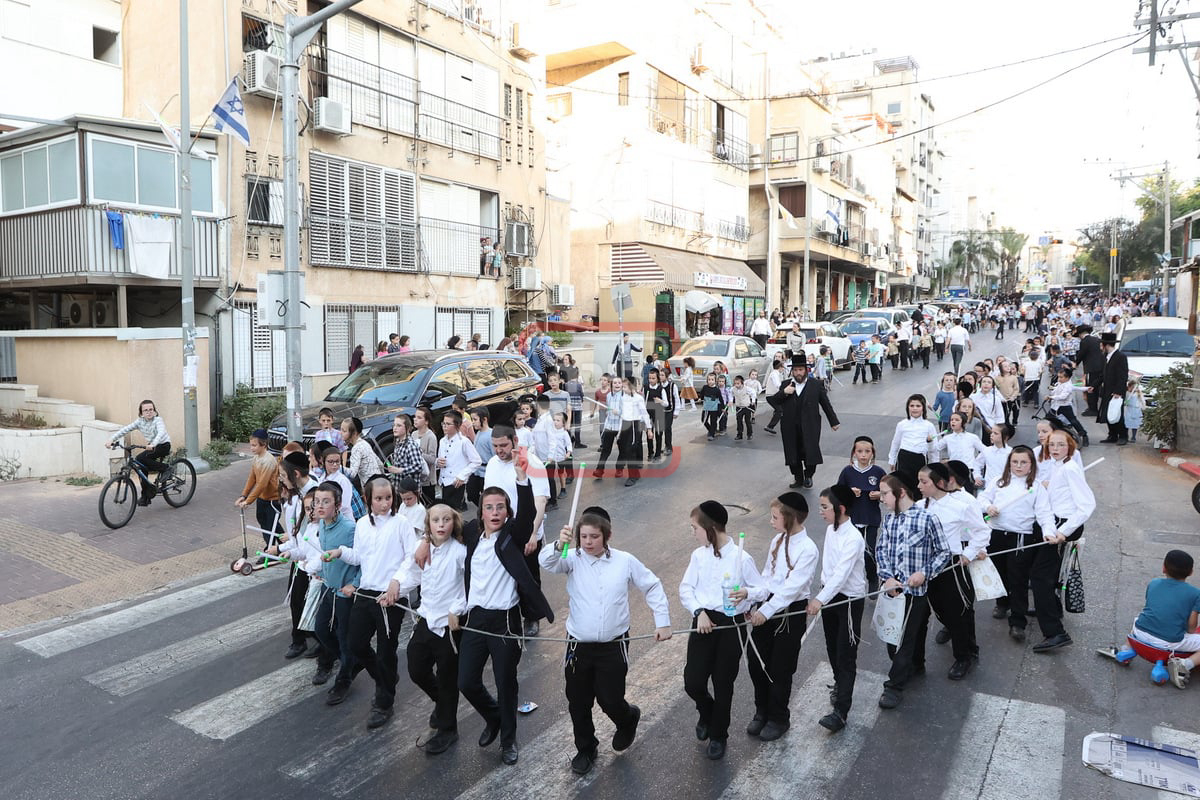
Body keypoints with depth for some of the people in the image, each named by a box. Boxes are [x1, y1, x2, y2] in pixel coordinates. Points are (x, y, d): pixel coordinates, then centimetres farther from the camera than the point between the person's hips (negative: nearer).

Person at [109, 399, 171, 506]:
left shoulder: (158, 420, -20)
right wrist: (112, 440, -20)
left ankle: (165, 469, -11)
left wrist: (153, 444, -55)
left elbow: (161, 433, -38)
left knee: (140, 458, -26)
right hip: (151, 446, 7)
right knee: (142, 469, -3)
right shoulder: (140, 421, -4)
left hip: (163, 445, -7)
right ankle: (146, 497, 8)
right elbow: (125, 429, -8)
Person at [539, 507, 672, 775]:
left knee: (610, 700, 3)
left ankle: (628, 718, 40)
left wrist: (663, 621, 3)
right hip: (578, 645, 1)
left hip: (613, 646, -1)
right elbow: (546, 562, -25)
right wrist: (559, 545, -46)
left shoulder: (625, 561, -5)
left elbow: (652, 587, 6)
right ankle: (585, 748, 37)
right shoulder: (573, 559, -6)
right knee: (578, 702, 12)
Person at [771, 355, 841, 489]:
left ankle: (808, 475, 21)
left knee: (810, 452, -2)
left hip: (810, 427, -2)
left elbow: (826, 404, 8)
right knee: (793, 453, 7)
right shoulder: (786, 385, 8)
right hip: (791, 428, 2)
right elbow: (775, 400, 6)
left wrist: (833, 421, 10)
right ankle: (798, 478, 22)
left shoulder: (816, 385, 3)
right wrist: (784, 392, -14)